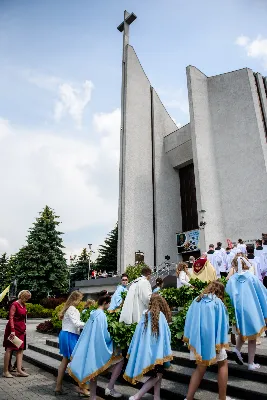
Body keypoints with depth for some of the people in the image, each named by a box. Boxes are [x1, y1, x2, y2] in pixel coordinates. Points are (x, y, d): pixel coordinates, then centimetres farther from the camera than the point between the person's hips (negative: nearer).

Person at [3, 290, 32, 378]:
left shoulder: (23, 305, 10)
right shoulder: (15, 304, -14)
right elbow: (11, 318, -18)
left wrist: (24, 328, 15)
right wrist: (12, 330, -23)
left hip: (21, 329, 8)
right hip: (14, 329, -8)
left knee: (20, 349, 7)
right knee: (9, 349, 1)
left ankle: (19, 370, 10)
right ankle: (5, 371, 10)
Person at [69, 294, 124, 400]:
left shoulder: (93, 314, 7)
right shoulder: (101, 315, -19)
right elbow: (105, 335, -18)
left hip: (92, 347, 8)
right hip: (100, 348, -8)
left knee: (94, 371, 16)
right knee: (120, 360, 4)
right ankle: (110, 388, 1)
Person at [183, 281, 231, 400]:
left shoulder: (196, 300, 5)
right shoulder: (218, 302, -6)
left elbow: (189, 320, 6)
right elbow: (222, 323, -4)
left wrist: (189, 338, 12)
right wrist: (220, 342, 3)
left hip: (197, 339, 4)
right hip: (212, 339, -4)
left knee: (200, 368, 17)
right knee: (223, 364, 18)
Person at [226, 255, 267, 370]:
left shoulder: (232, 280, -5)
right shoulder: (251, 277, -9)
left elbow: (228, 296, -1)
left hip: (239, 311, 2)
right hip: (252, 310, -2)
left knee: (243, 331, 27)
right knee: (252, 338, 14)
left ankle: (237, 349, 5)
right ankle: (251, 364, 21)